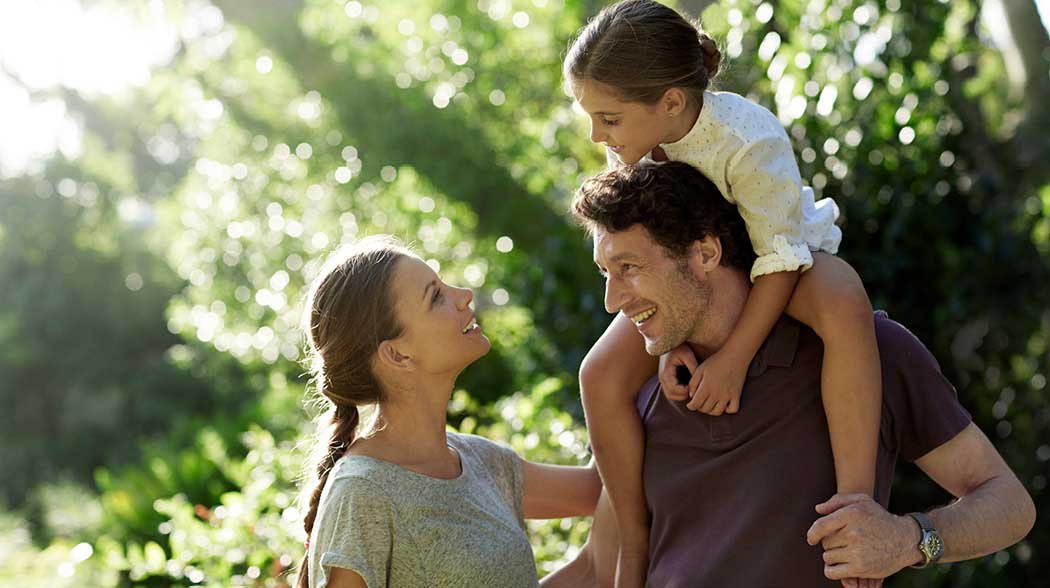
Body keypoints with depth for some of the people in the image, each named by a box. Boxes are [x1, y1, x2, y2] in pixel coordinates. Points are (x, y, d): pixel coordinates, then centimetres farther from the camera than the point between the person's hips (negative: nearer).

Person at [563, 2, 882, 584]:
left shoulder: (750, 142, -37)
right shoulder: (628, 144, -20)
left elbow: (779, 258, -29)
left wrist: (734, 358, -34)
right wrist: (669, 340, -24)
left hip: (782, 258, -4)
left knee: (845, 307, -41)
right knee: (602, 373, -19)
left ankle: (856, 497, -37)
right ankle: (635, 541, -3)